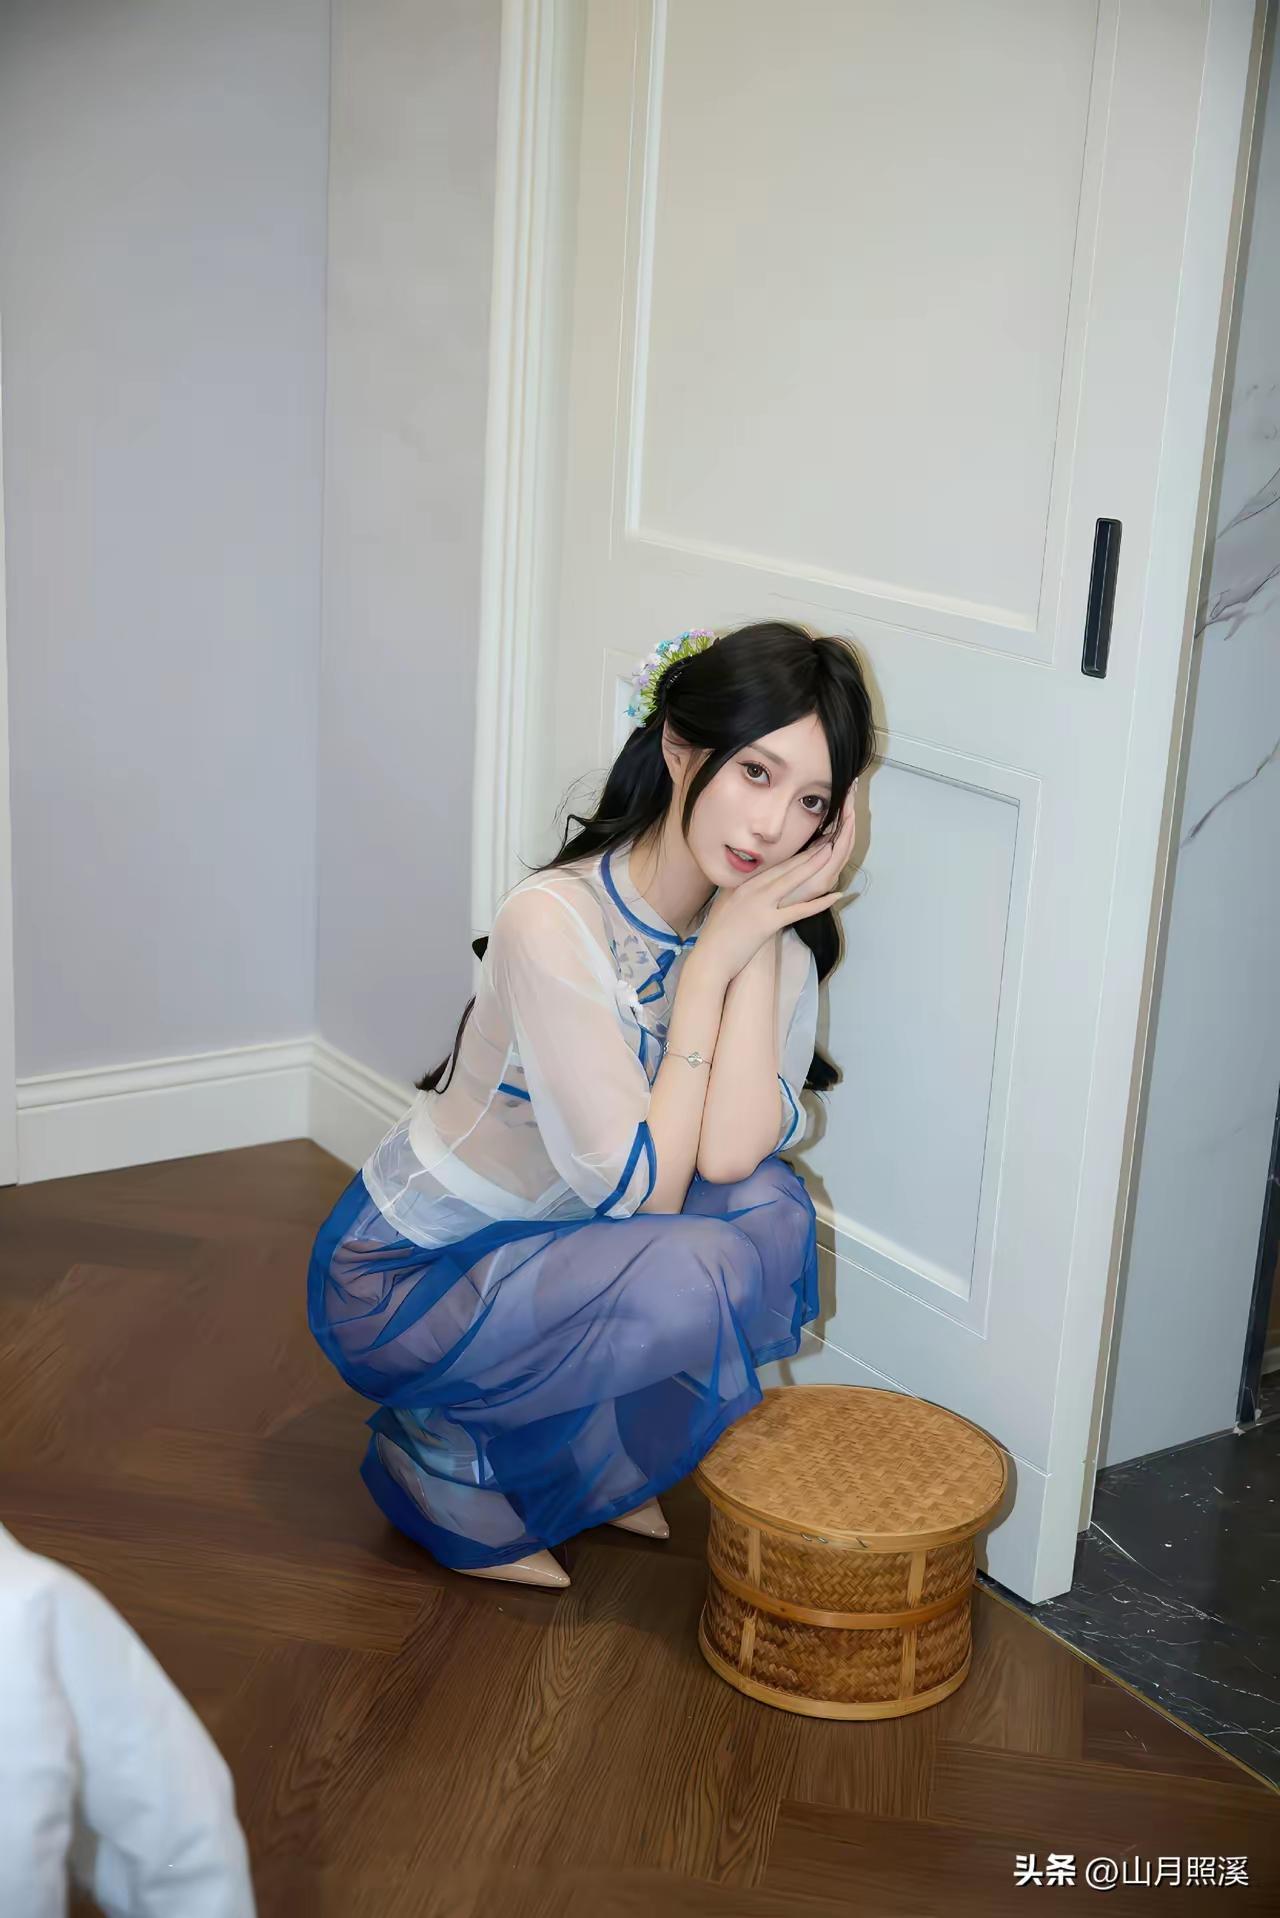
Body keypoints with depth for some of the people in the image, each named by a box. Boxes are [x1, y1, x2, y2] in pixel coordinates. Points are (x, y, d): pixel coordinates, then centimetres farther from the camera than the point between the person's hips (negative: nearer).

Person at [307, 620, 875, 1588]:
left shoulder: (768, 934, -8)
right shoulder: (554, 921, -28)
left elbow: (729, 1152, -23)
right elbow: (640, 1189, -27)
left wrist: (759, 945, -24)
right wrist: (710, 962, -26)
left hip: (551, 1249, 6)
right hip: (398, 1281, -6)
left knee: (768, 1207, -18)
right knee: (690, 1276, -29)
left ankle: (594, 1461, 4)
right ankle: (445, 1459, -3)